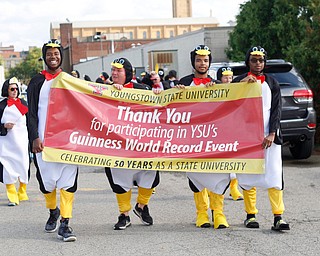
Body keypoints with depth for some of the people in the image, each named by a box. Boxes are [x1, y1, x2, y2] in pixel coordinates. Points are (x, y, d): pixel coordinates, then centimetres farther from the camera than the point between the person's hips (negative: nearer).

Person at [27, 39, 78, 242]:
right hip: (44, 140, 0)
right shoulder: (37, 82, 7)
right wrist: (35, 138, -9)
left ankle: (65, 223, -7)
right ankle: (53, 212, 33)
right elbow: (32, 113, 3)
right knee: (47, 180, 7)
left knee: (68, 180, -8)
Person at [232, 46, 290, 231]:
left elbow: (276, 110, 4)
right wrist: (242, 83, -17)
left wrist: (271, 134, -9)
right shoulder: (239, 81, 9)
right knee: (248, 177, 1)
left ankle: (278, 217, -11)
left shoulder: (272, 83, 10)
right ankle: (251, 215, 11)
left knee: (274, 175, -8)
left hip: (269, 136, 0)